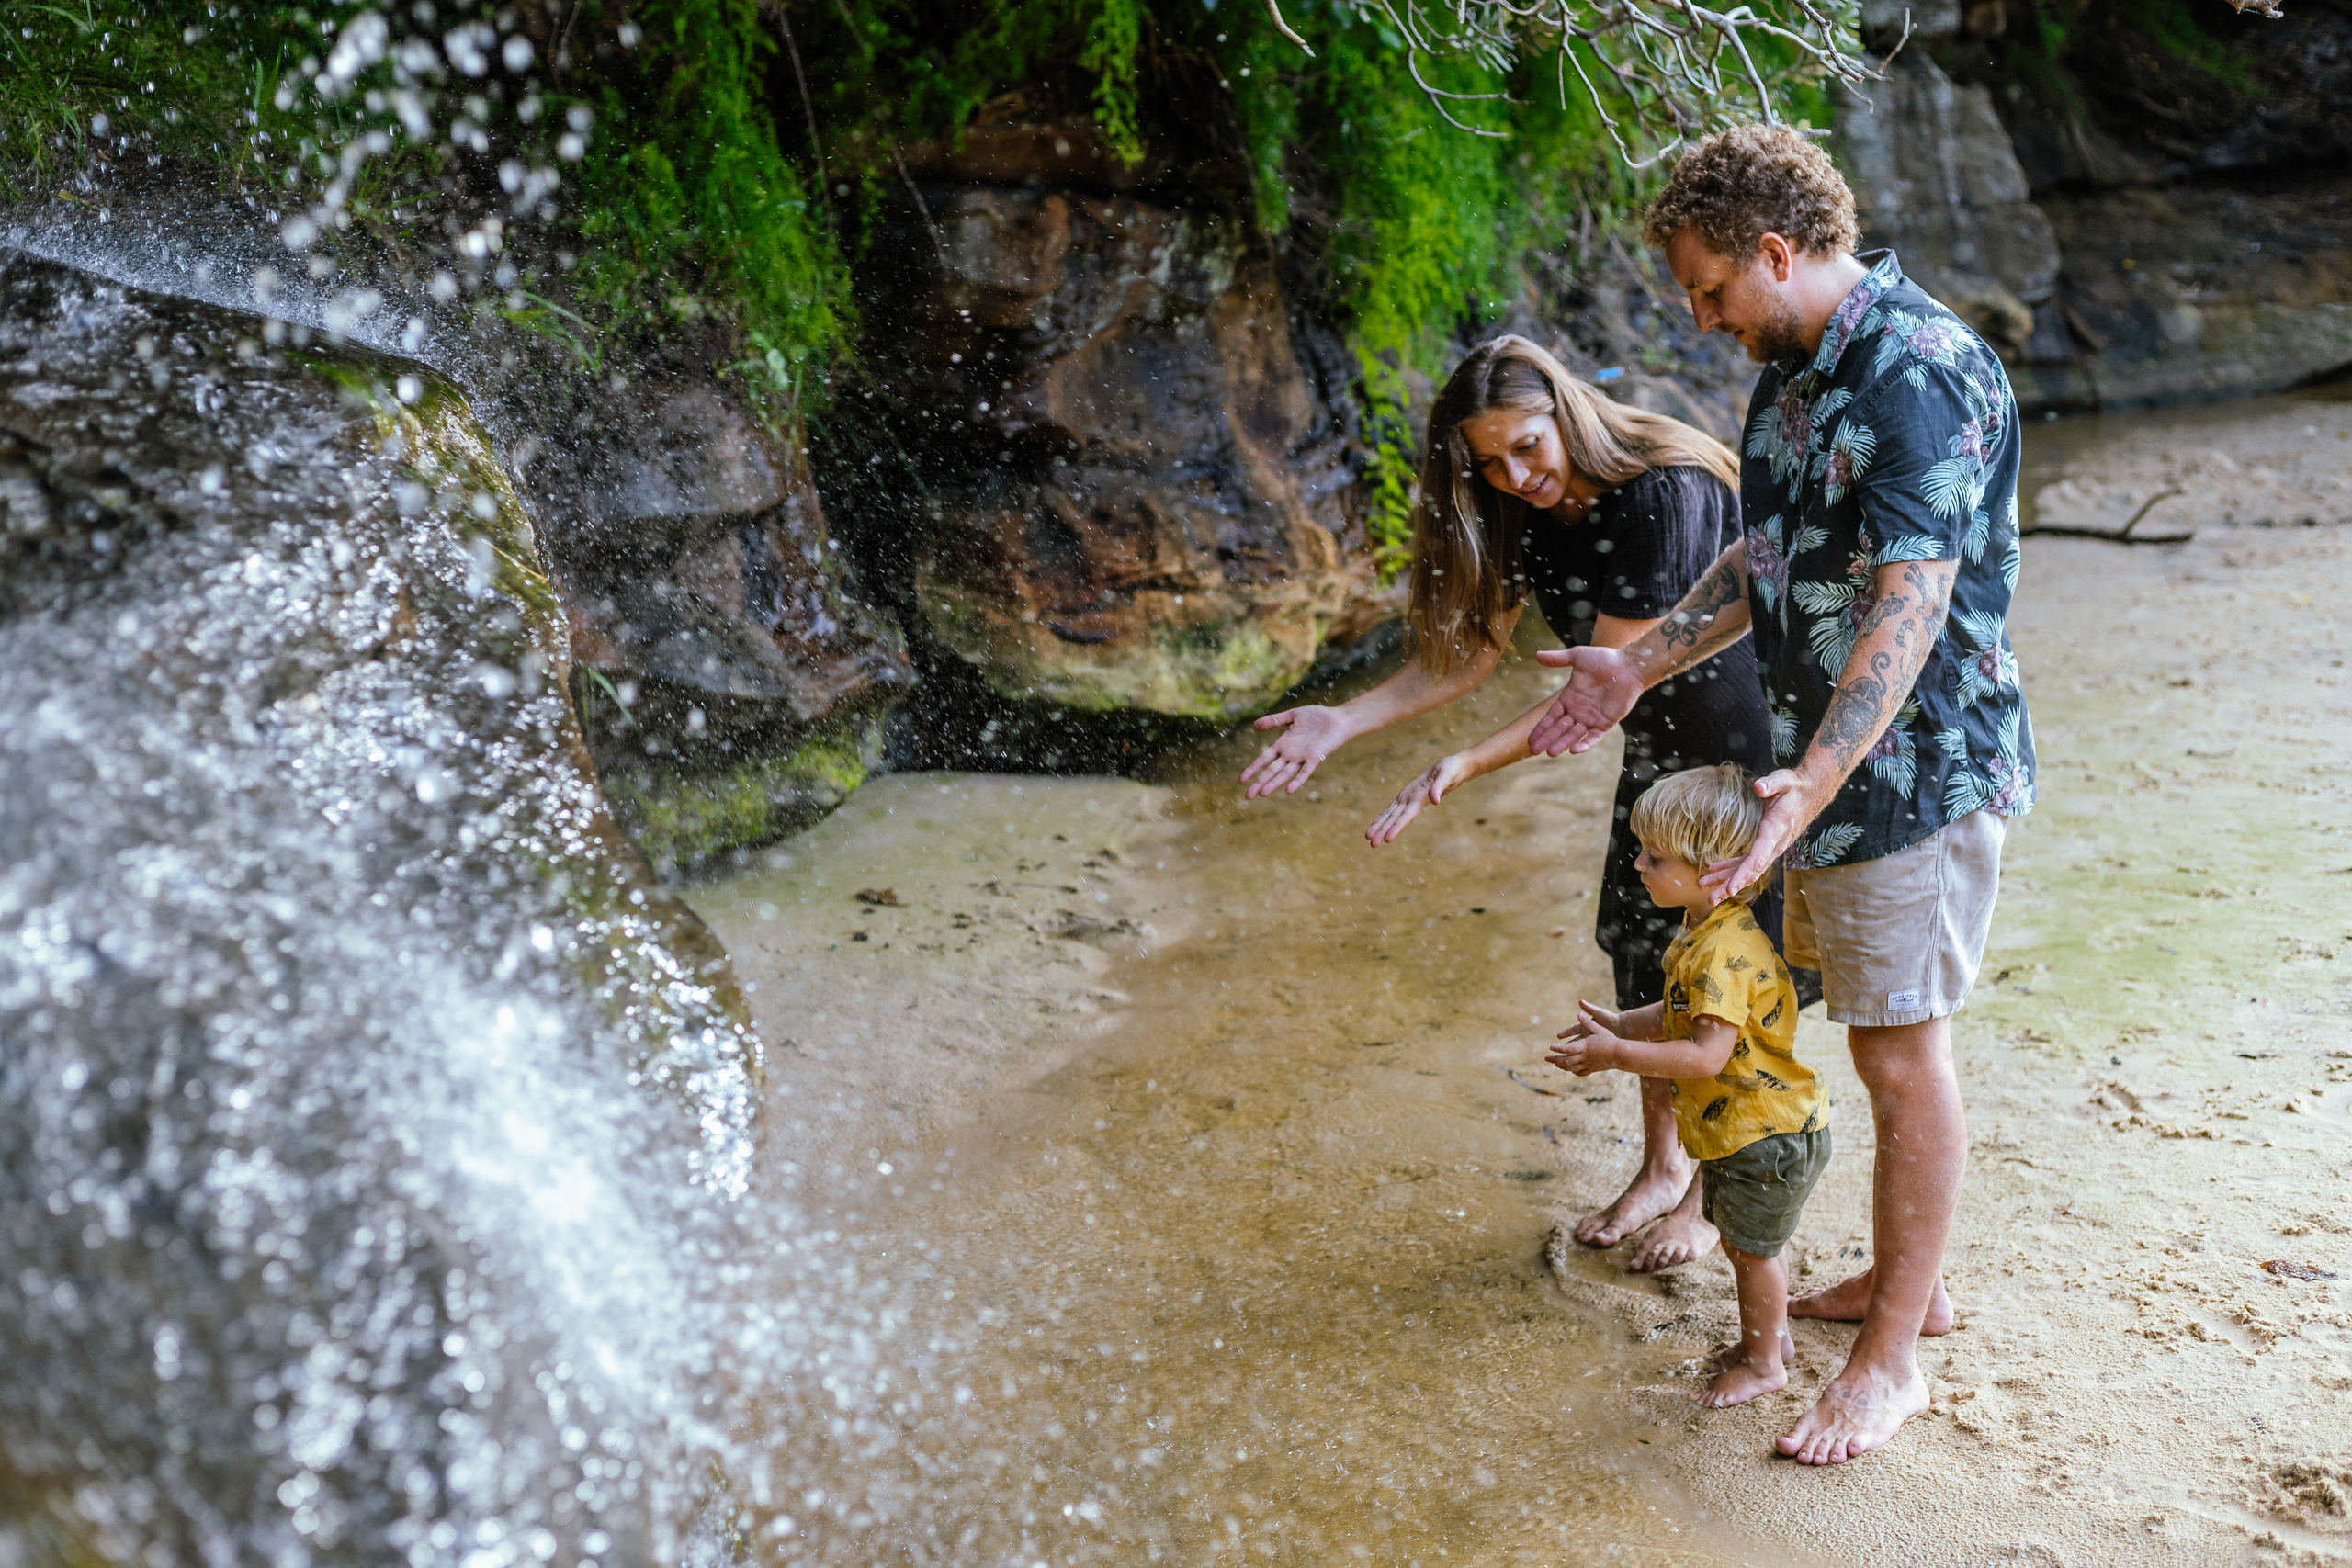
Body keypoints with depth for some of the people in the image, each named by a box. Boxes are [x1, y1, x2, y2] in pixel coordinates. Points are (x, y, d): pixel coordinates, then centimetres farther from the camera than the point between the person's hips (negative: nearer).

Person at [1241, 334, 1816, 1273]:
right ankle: (1662, 1164, 29)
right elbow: (1469, 651, -4)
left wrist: (1470, 766, -33)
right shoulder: (1530, 513, -6)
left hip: (1751, 744, -7)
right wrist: (1344, 721, -15)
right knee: (1642, 951, 11)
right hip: (1662, 746, 7)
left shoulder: (1665, 495, -30)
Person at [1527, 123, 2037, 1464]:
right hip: (1831, 761, 10)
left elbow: (1910, 607, -29)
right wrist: (1640, 667, 16)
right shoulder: (1795, 368, 10)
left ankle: (1892, 1359, 13)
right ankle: (1914, 1279, 36)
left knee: (1903, 1053, 0)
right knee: (1877, 1035, 19)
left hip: (1915, 764, -10)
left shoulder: (1924, 374, -21)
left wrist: (1814, 781, -35)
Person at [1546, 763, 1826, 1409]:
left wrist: (1617, 1055, -30)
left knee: (1751, 1247, 8)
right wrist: (1622, 1024, 4)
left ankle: (1764, 1363, 27)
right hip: (1734, 1129, 10)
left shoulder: (1725, 952, -31)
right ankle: (1768, 1337, 42)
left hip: (1767, 1133, -10)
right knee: (1742, 1243, 23)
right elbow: (1687, 1015, 15)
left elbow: (1707, 1054, -34)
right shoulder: (1703, 933, 3)